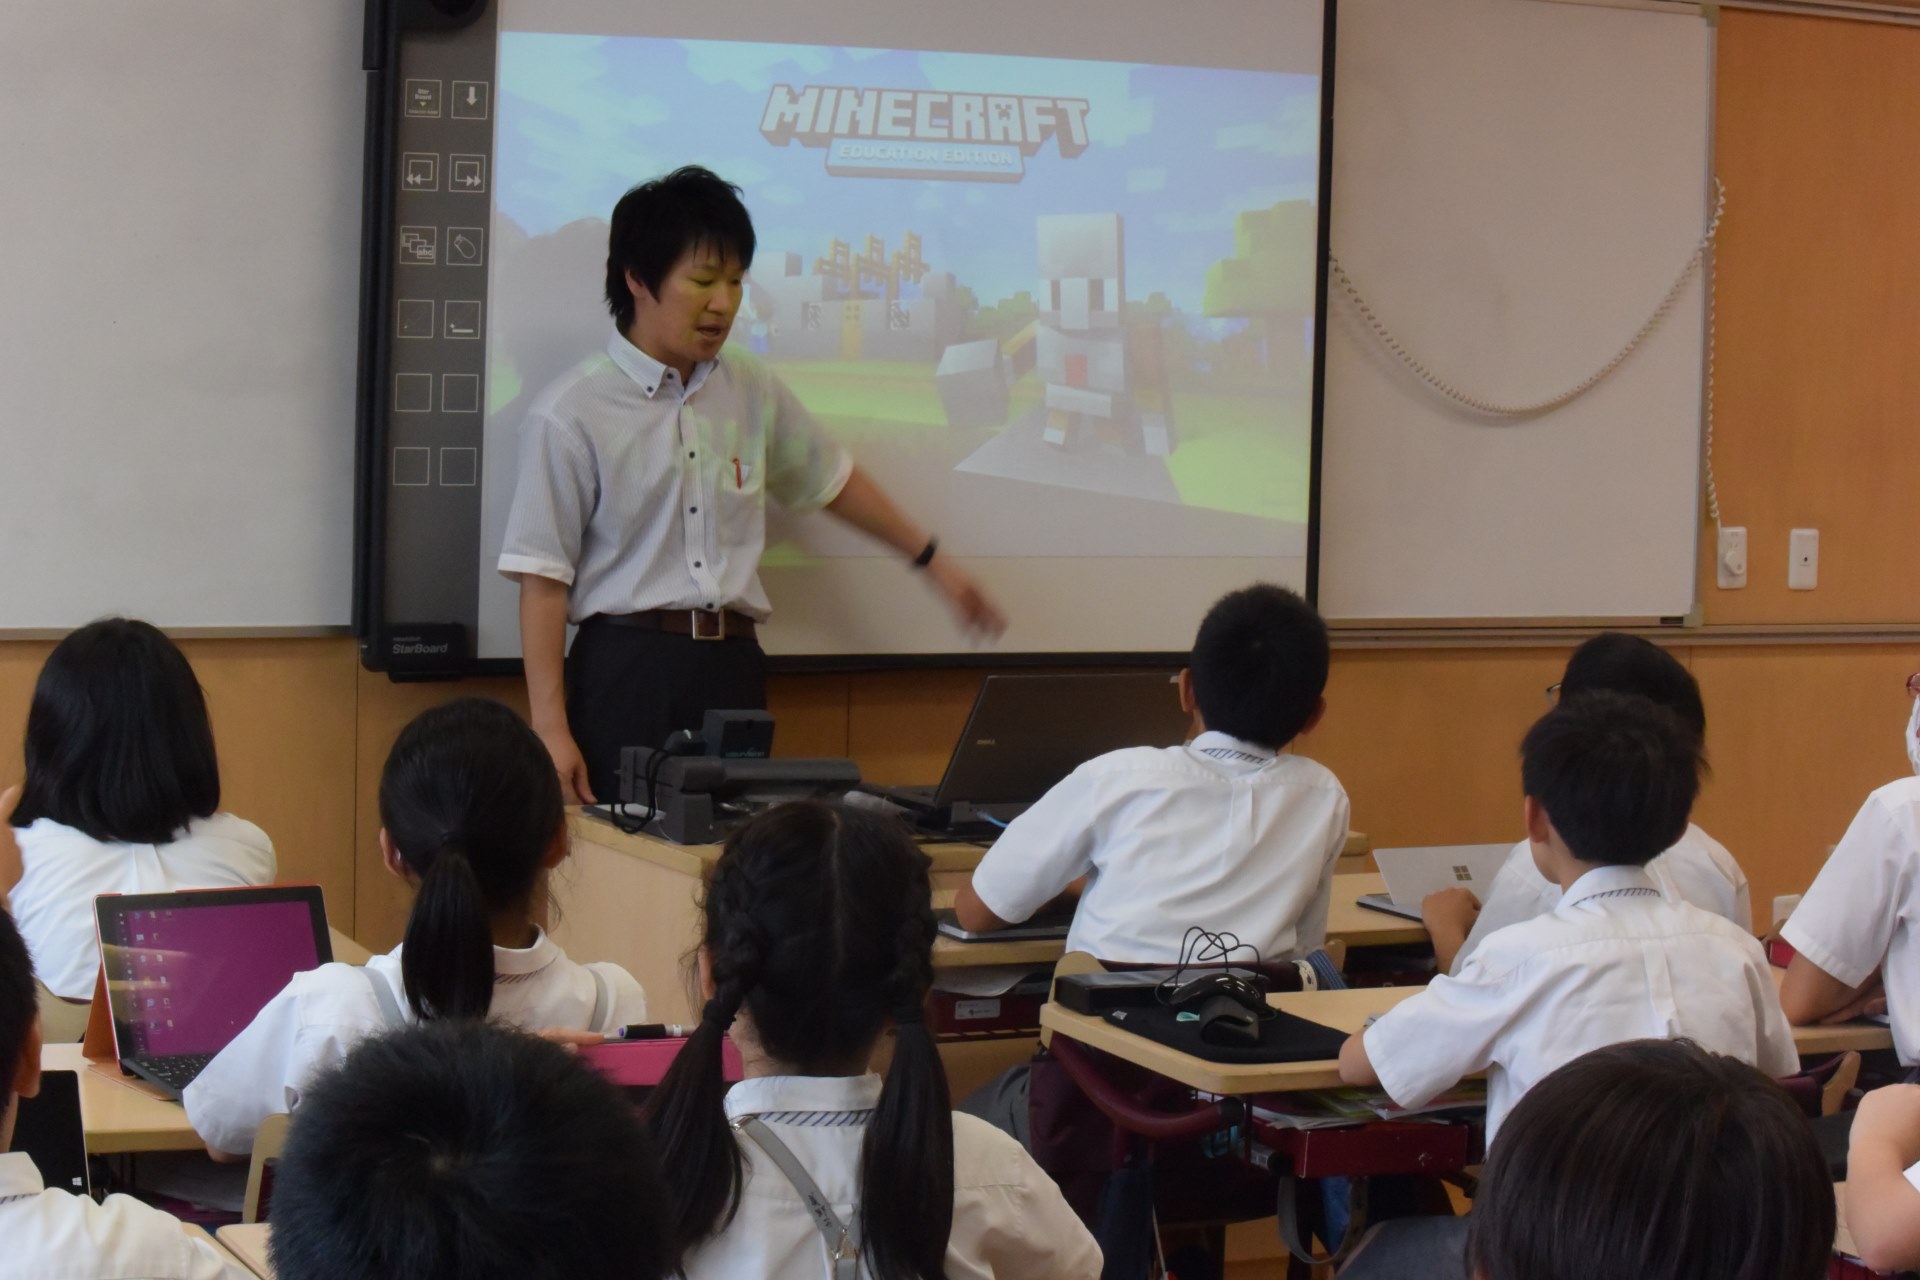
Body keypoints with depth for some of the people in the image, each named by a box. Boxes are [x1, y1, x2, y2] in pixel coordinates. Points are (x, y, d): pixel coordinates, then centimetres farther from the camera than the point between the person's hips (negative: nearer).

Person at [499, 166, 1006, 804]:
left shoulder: (751, 390, 11)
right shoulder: (571, 413, -5)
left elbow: (830, 480, 28)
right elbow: (542, 581, -6)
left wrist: (931, 559, 34)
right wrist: (551, 727, -11)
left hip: (732, 671, 4)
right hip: (624, 671, -4)